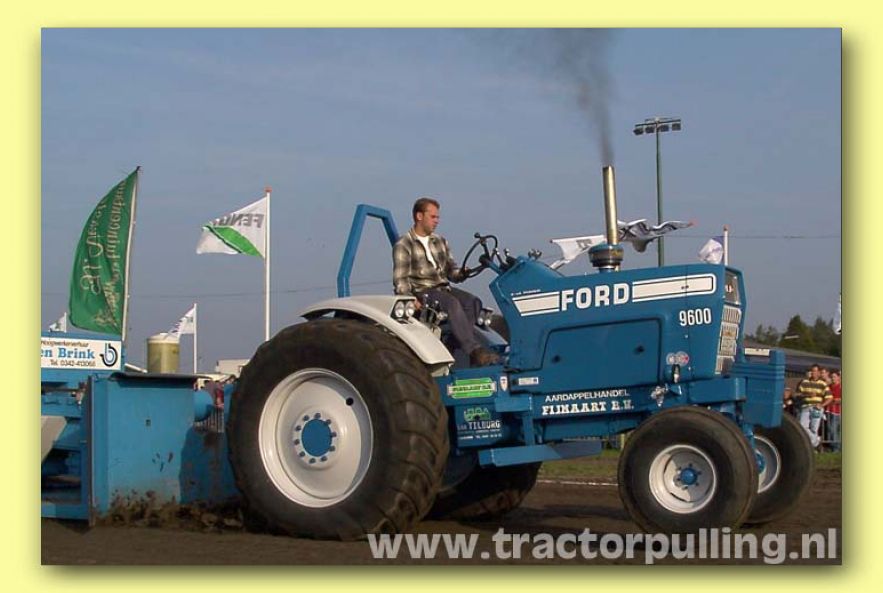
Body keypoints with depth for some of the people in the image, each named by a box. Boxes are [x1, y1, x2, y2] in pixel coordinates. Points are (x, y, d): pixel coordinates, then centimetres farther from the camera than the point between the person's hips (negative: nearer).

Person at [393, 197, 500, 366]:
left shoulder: (440, 242, 20)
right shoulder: (403, 245, 1)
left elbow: (451, 270, 20)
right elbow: (400, 279, -7)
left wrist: (461, 274, -4)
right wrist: (411, 300, -24)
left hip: (444, 288, 6)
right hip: (421, 292, -6)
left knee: (472, 302, -23)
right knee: (452, 304, -34)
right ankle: (474, 351, -41)